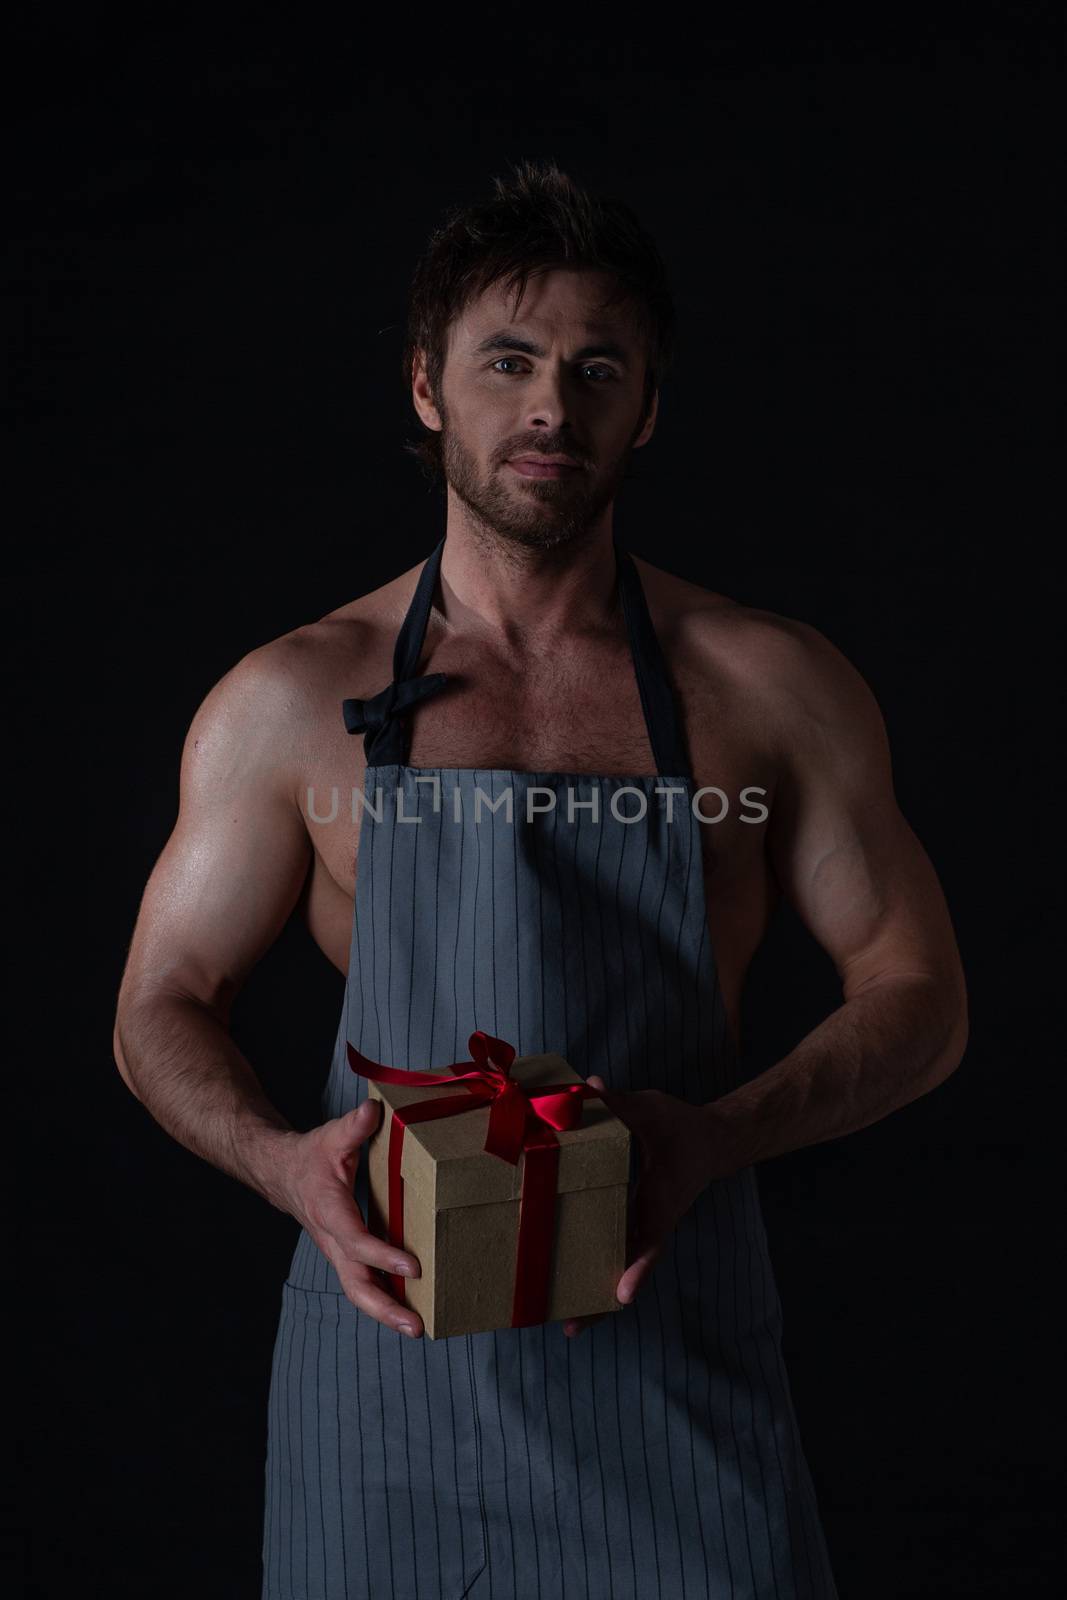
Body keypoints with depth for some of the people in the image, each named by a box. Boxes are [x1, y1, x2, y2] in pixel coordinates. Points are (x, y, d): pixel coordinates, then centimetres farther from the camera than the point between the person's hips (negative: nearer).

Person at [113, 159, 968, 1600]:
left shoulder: (774, 687, -1)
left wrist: (714, 1136, -14)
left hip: (672, 1345, 0)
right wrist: (284, 1161, -14)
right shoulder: (294, 700, 0)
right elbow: (162, 1009, 6)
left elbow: (920, 997, 3)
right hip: (388, 1332, 1)